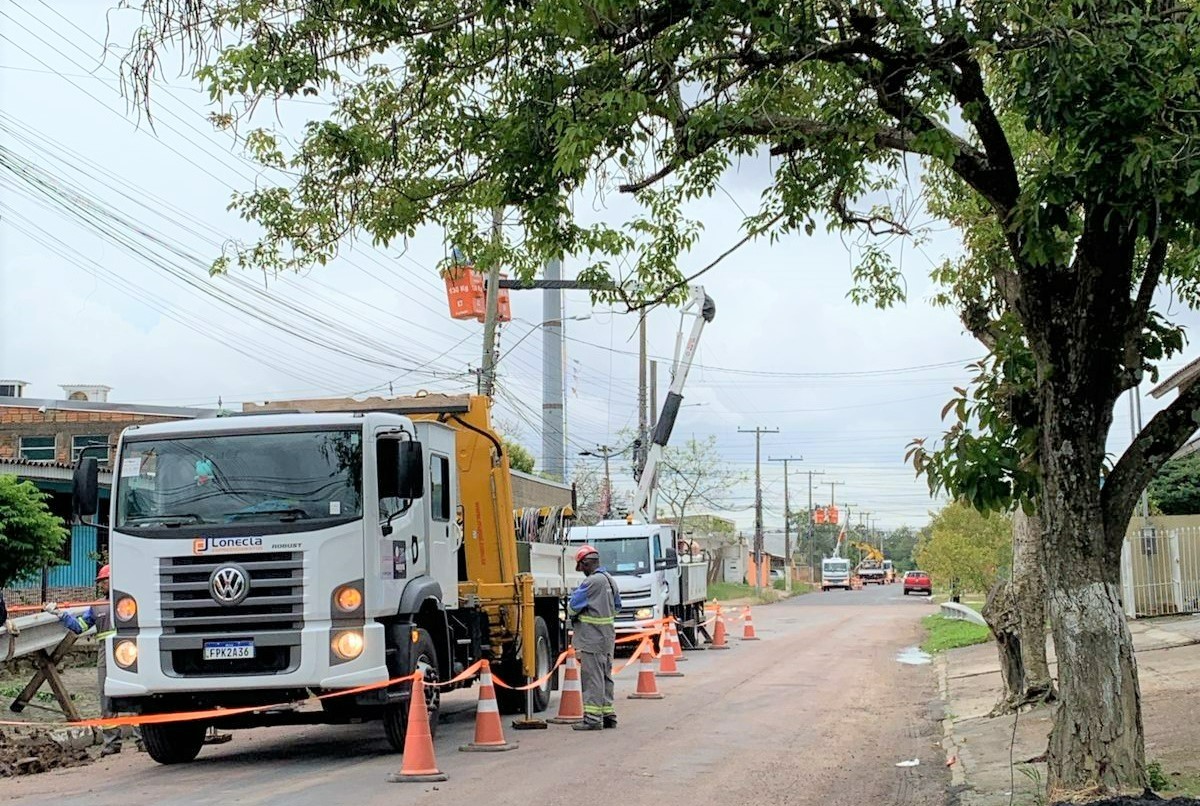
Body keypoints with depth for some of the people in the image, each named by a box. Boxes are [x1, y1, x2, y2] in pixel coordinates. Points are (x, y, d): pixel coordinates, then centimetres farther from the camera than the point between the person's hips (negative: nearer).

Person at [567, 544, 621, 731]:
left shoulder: (592, 582, -18)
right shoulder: (610, 580, 11)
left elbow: (573, 607, -14)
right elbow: (617, 606, 22)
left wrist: (571, 612, 7)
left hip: (592, 637, -9)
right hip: (607, 636, 9)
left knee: (592, 678, -7)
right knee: (605, 677, 14)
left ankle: (592, 717, -7)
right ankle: (608, 714, 19)